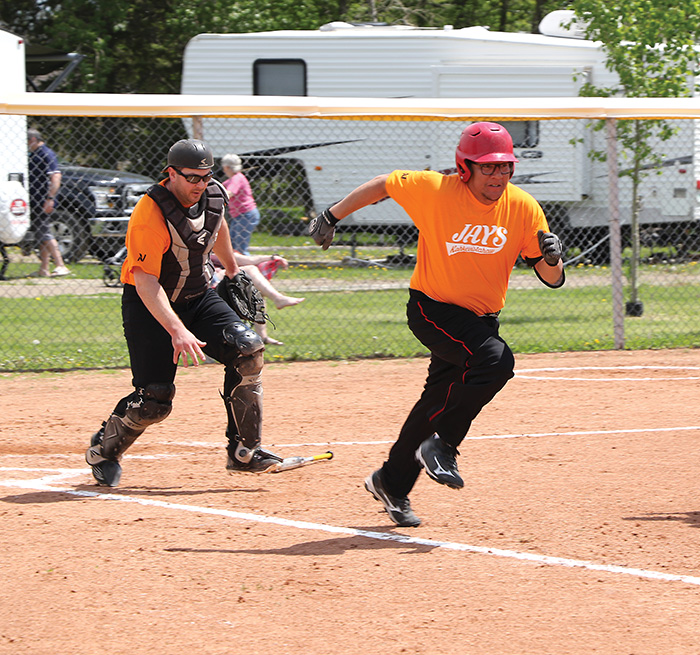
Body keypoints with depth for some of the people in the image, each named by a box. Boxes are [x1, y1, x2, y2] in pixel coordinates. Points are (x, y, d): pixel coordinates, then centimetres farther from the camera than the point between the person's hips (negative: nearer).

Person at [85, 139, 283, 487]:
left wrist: (232, 269, 38)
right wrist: (176, 330, -43)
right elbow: (145, 281, -33)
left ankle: (243, 451, -7)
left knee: (247, 349, -17)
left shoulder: (214, 195, -5)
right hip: (149, 304, -6)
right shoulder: (151, 213, -27)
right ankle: (103, 450, 16)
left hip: (198, 296, 6)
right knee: (154, 400, -13)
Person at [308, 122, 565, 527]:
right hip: (433, 308, -5)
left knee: (439, 403, 10)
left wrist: (551, 258, -28)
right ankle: (441, 447, -15)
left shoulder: (523, 208, -8)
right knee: (495, 360, -28)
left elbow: (552, 280, -6)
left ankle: (392, 483, 29)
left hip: (481, 320, 5)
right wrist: (332, 217, 1)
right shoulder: (435, 191, -17)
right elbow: (383, 185, -1)